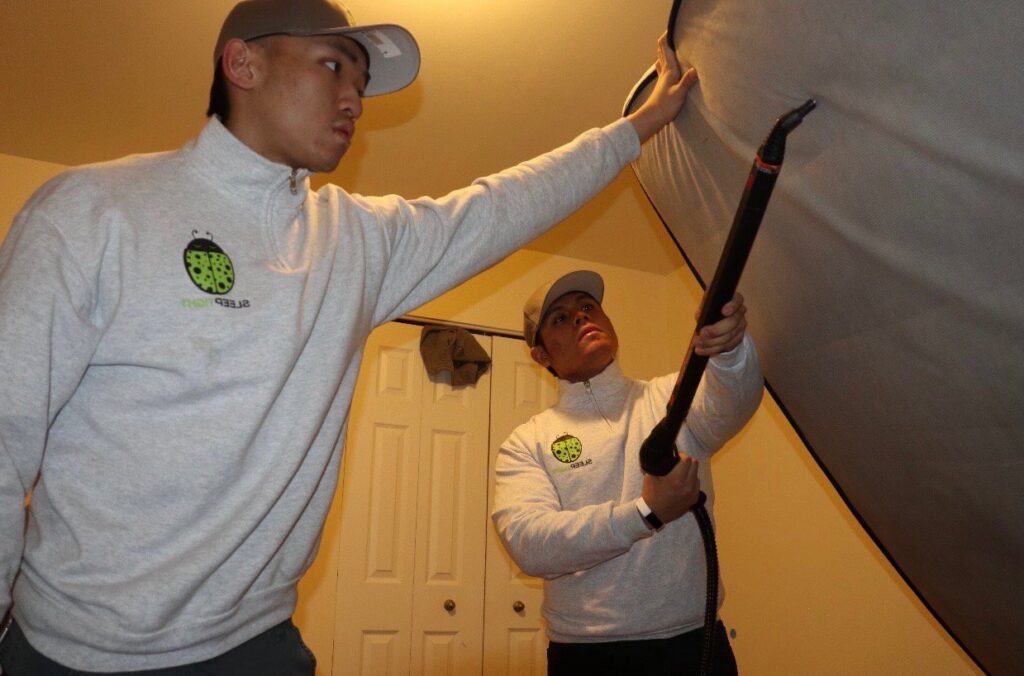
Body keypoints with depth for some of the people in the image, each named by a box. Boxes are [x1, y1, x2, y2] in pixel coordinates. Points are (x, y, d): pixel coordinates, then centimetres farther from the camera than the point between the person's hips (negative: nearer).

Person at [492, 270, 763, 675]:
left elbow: (734, 402, -19)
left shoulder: (670, 399, 2)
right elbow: (529, 545, -16)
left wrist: (731, 348, -41)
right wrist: (647, 512, -25)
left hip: (693, 641, 1)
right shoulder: (526, 443, -1)